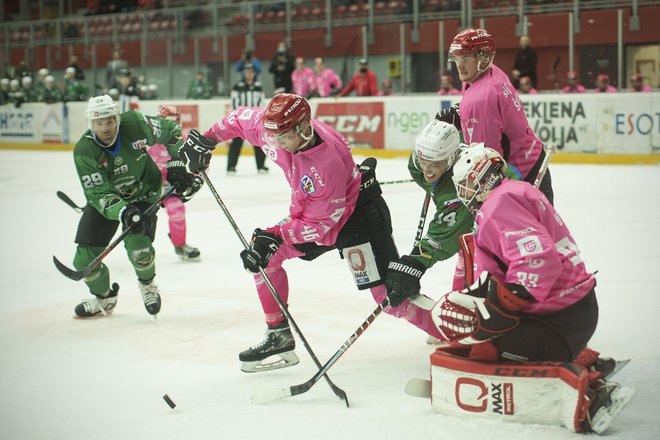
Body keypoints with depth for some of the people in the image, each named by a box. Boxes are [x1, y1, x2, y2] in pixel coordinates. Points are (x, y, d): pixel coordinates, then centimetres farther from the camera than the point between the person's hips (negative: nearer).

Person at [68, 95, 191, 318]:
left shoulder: (134, 123, -24)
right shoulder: (84, 151, -26)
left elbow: (170, 130, -5)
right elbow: (99, 193, -29)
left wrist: (176, 163, -11)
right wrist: (121, 211, -45)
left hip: (144, 192, -1)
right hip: (105, 199, 1)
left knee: (137, 247, -24)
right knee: (84, 259, -4)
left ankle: (147, 284, 11)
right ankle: (104, 297, 27)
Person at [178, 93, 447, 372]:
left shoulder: (328, 164, -38)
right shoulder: (271, 126, -18)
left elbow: (317, 223, -28)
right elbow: (240, 118, 5)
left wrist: (275, 237, -30)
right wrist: (205, 140, -1)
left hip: (355, 211, -8)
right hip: (307, 209, 8)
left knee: (388, 296, -14)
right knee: (263, 256, 2)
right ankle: (279, 336, 12)